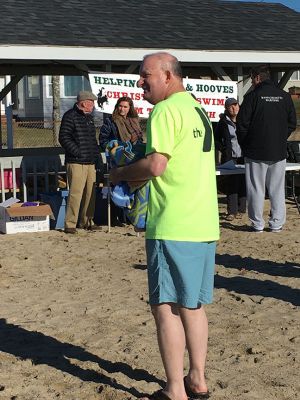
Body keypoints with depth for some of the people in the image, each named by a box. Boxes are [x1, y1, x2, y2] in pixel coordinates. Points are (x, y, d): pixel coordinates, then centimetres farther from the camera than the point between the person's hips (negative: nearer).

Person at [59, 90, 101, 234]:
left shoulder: (89, 117, 20)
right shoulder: (70, 116, -6)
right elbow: (64, 138, -12)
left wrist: (96, 154, 17)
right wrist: (77, 152, -17)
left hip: (90, 163, 8)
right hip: (76, 163, -8)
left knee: (90, 193, 9)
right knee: (75, 193, -11)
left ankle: (86, 222, 19)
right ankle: (70, 224, -4)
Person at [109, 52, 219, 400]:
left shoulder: (166, 110, -10)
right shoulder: (198, 109, 18)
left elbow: (155, 164, -20)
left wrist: (121, 173, -3)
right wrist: (139, 174, 16)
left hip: (173, 227, -9)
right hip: (204, 225, 9)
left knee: (165, 306, -1)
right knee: (192, 305, 15)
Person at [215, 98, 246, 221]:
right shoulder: (223, 122, 3)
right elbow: (216, 139, 12)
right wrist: (223, 149, -1)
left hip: (244, 156, 1)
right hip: (230, 157, -1)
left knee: (243, 183, 4)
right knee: (231, 183, -4)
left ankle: (240, 209, 13)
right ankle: (232, 211, -1)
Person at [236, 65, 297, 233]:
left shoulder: (253, 96, -9)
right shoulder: (285, 96, 4)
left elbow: (242, 124, -8)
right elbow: (292, 123, 9)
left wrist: (244, 145, 6)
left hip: (256, 152, -4)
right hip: (279, 152, 4)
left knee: (256, 189, 4)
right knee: (277, 189, 11)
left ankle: (258, 224, 8)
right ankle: (277, 223, 13)